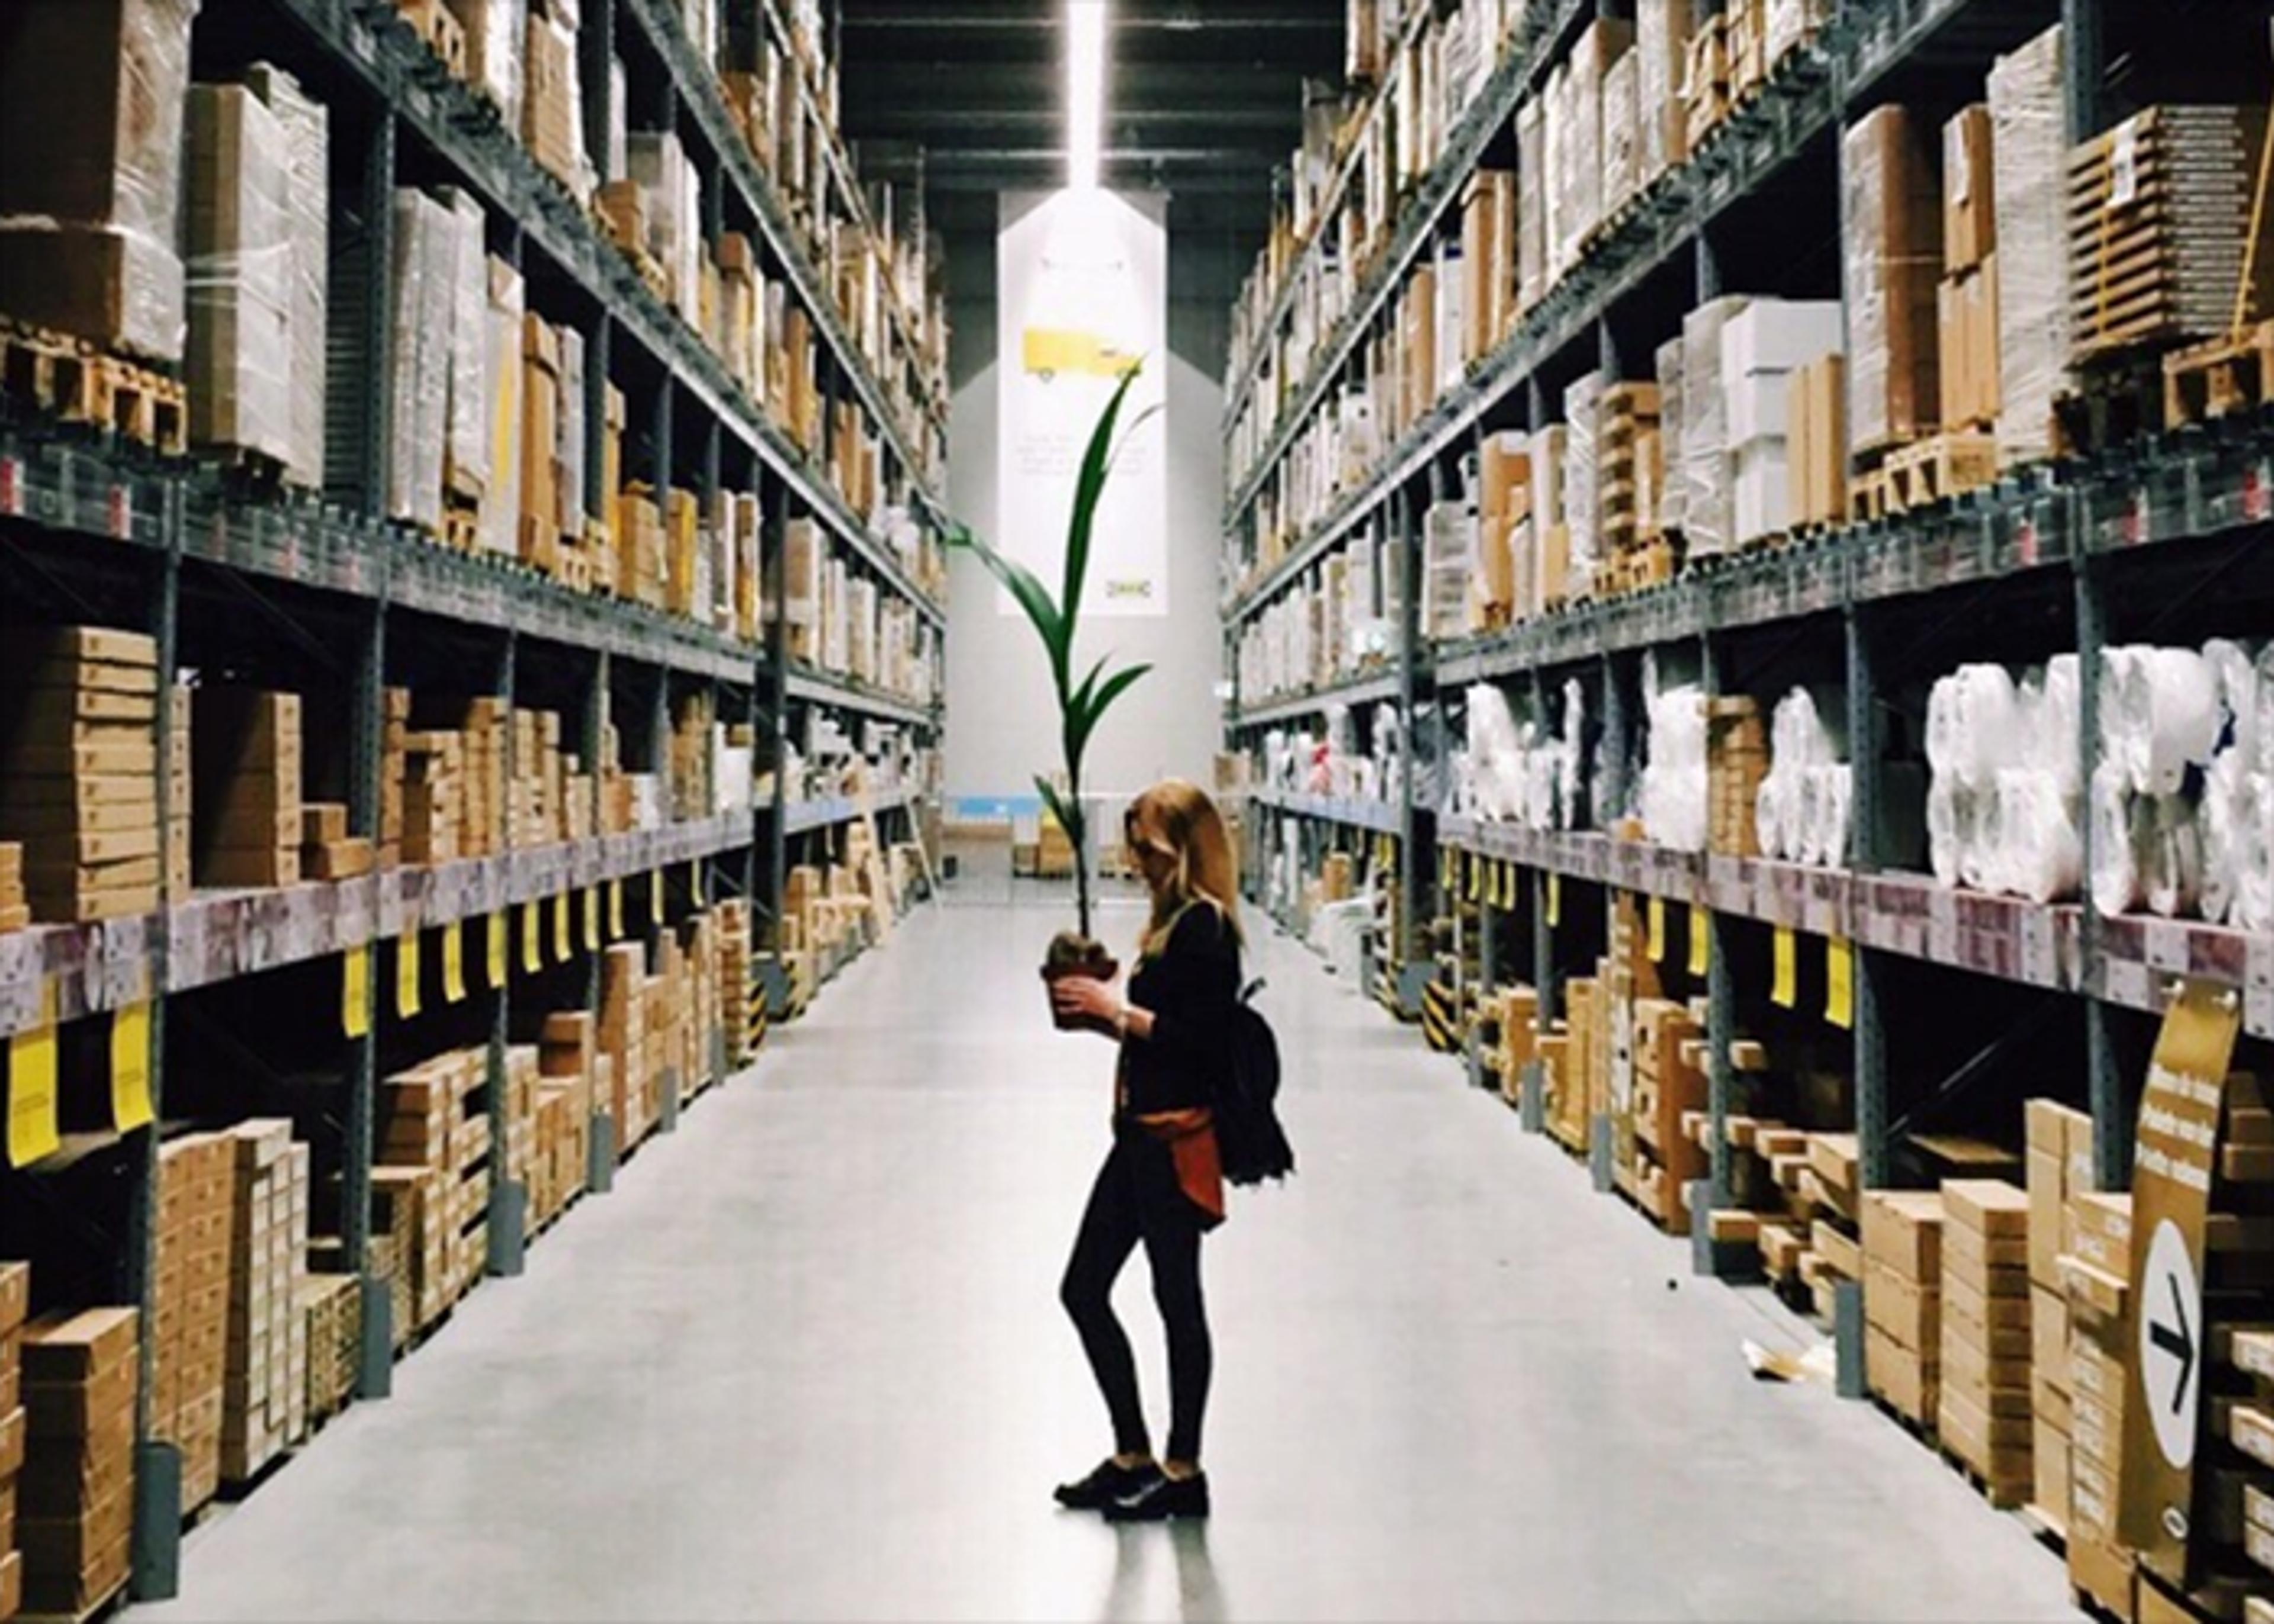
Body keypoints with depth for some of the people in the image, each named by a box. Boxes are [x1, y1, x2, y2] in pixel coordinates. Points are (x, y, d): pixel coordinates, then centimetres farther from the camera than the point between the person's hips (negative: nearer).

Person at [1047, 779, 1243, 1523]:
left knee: (1177, 1300, 2)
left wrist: (1117, 1011, -16)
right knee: (1083, 1291, 14)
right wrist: (1102, 1015, 4)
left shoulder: (1205, 926, -14)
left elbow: (1204, 1038, -22)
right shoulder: (1173, 919, 15)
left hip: (1176, 1141, -10)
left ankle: (1182, 1472, 17)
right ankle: (1132, 1457, 25)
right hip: (1142, 1134, 10)